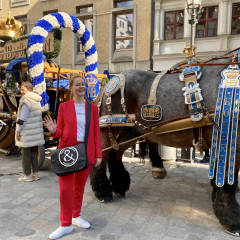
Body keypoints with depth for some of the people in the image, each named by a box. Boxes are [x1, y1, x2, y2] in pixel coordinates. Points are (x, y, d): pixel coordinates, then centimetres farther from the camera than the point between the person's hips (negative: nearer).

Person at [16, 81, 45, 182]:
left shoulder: (26, 101, -15)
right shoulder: (37, 100, 10)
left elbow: (23, 118, -17)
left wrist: (18, 130, -8)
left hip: (27, 133, -8)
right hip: (36, 132, 8)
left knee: (26, 154, 3)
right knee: (34, 153, 14)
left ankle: (27, 175, 11)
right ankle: (35, 174, 21)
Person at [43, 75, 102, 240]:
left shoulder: (92, 107, 3)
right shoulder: (64, 106, 1)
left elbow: (96, 132, 2)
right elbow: (60, 132, 4)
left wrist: (98, 155, -1)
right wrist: (54, 130, -20)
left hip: (86, 153, 1)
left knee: (80, 187, 14)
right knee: (65, 189, 0)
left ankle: (76, 216, 35)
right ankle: (66, 224, 17)